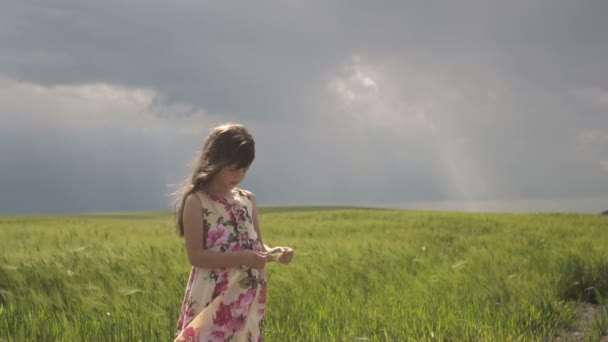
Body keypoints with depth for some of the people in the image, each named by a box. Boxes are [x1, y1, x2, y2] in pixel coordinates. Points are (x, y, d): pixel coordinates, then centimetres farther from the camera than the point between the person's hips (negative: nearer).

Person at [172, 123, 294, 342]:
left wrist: (273, 253, -7)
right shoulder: (197, 201, -7)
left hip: (247, 300, 6)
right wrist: (241, 258, -23)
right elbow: (196, 255, -13)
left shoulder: (248, 200, 11)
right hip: (212, 300, -6)